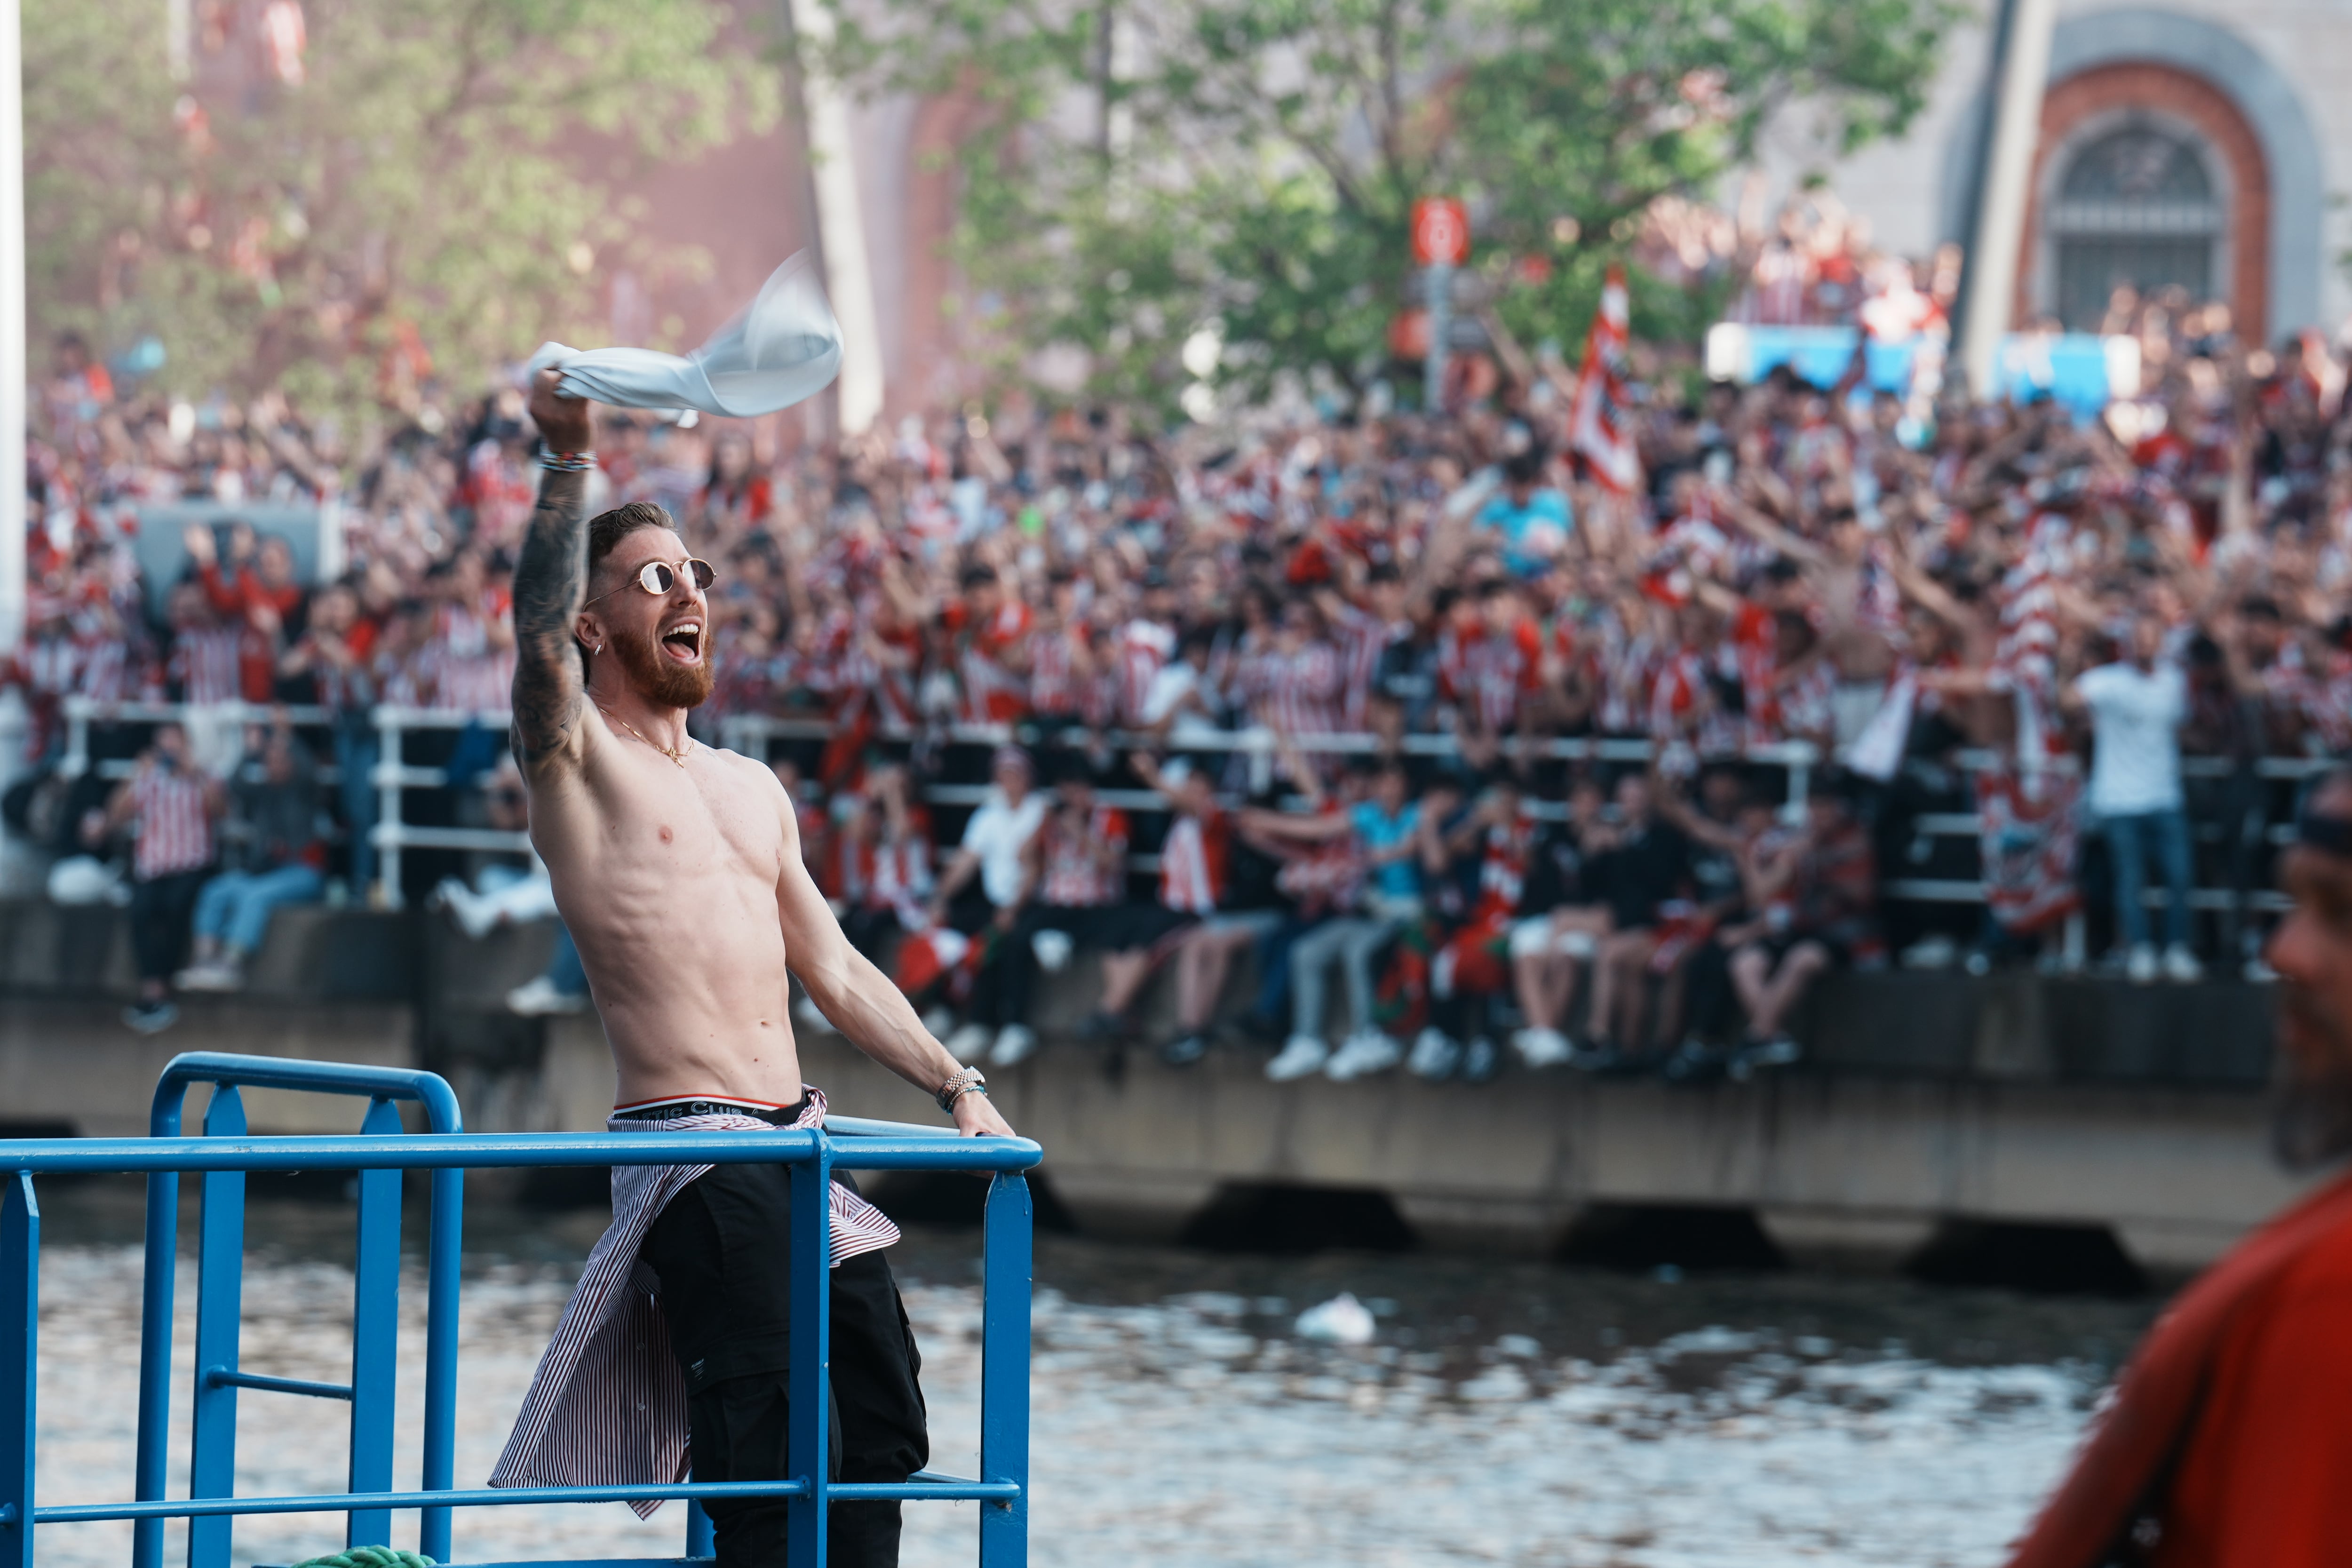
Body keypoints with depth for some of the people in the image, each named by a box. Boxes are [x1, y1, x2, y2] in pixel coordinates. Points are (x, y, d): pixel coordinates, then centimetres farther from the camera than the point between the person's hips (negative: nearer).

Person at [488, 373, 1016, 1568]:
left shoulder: (751, 789, 22)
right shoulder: (578, 762, 1)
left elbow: (835, 971, 25)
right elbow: (538, 634, -20)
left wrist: (956, 1086, 15)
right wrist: (568, 465, -31)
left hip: (801, 1143, 7)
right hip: (689, 1154, -7)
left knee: (880, 1428, 3)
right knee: (766, 1461, -17)